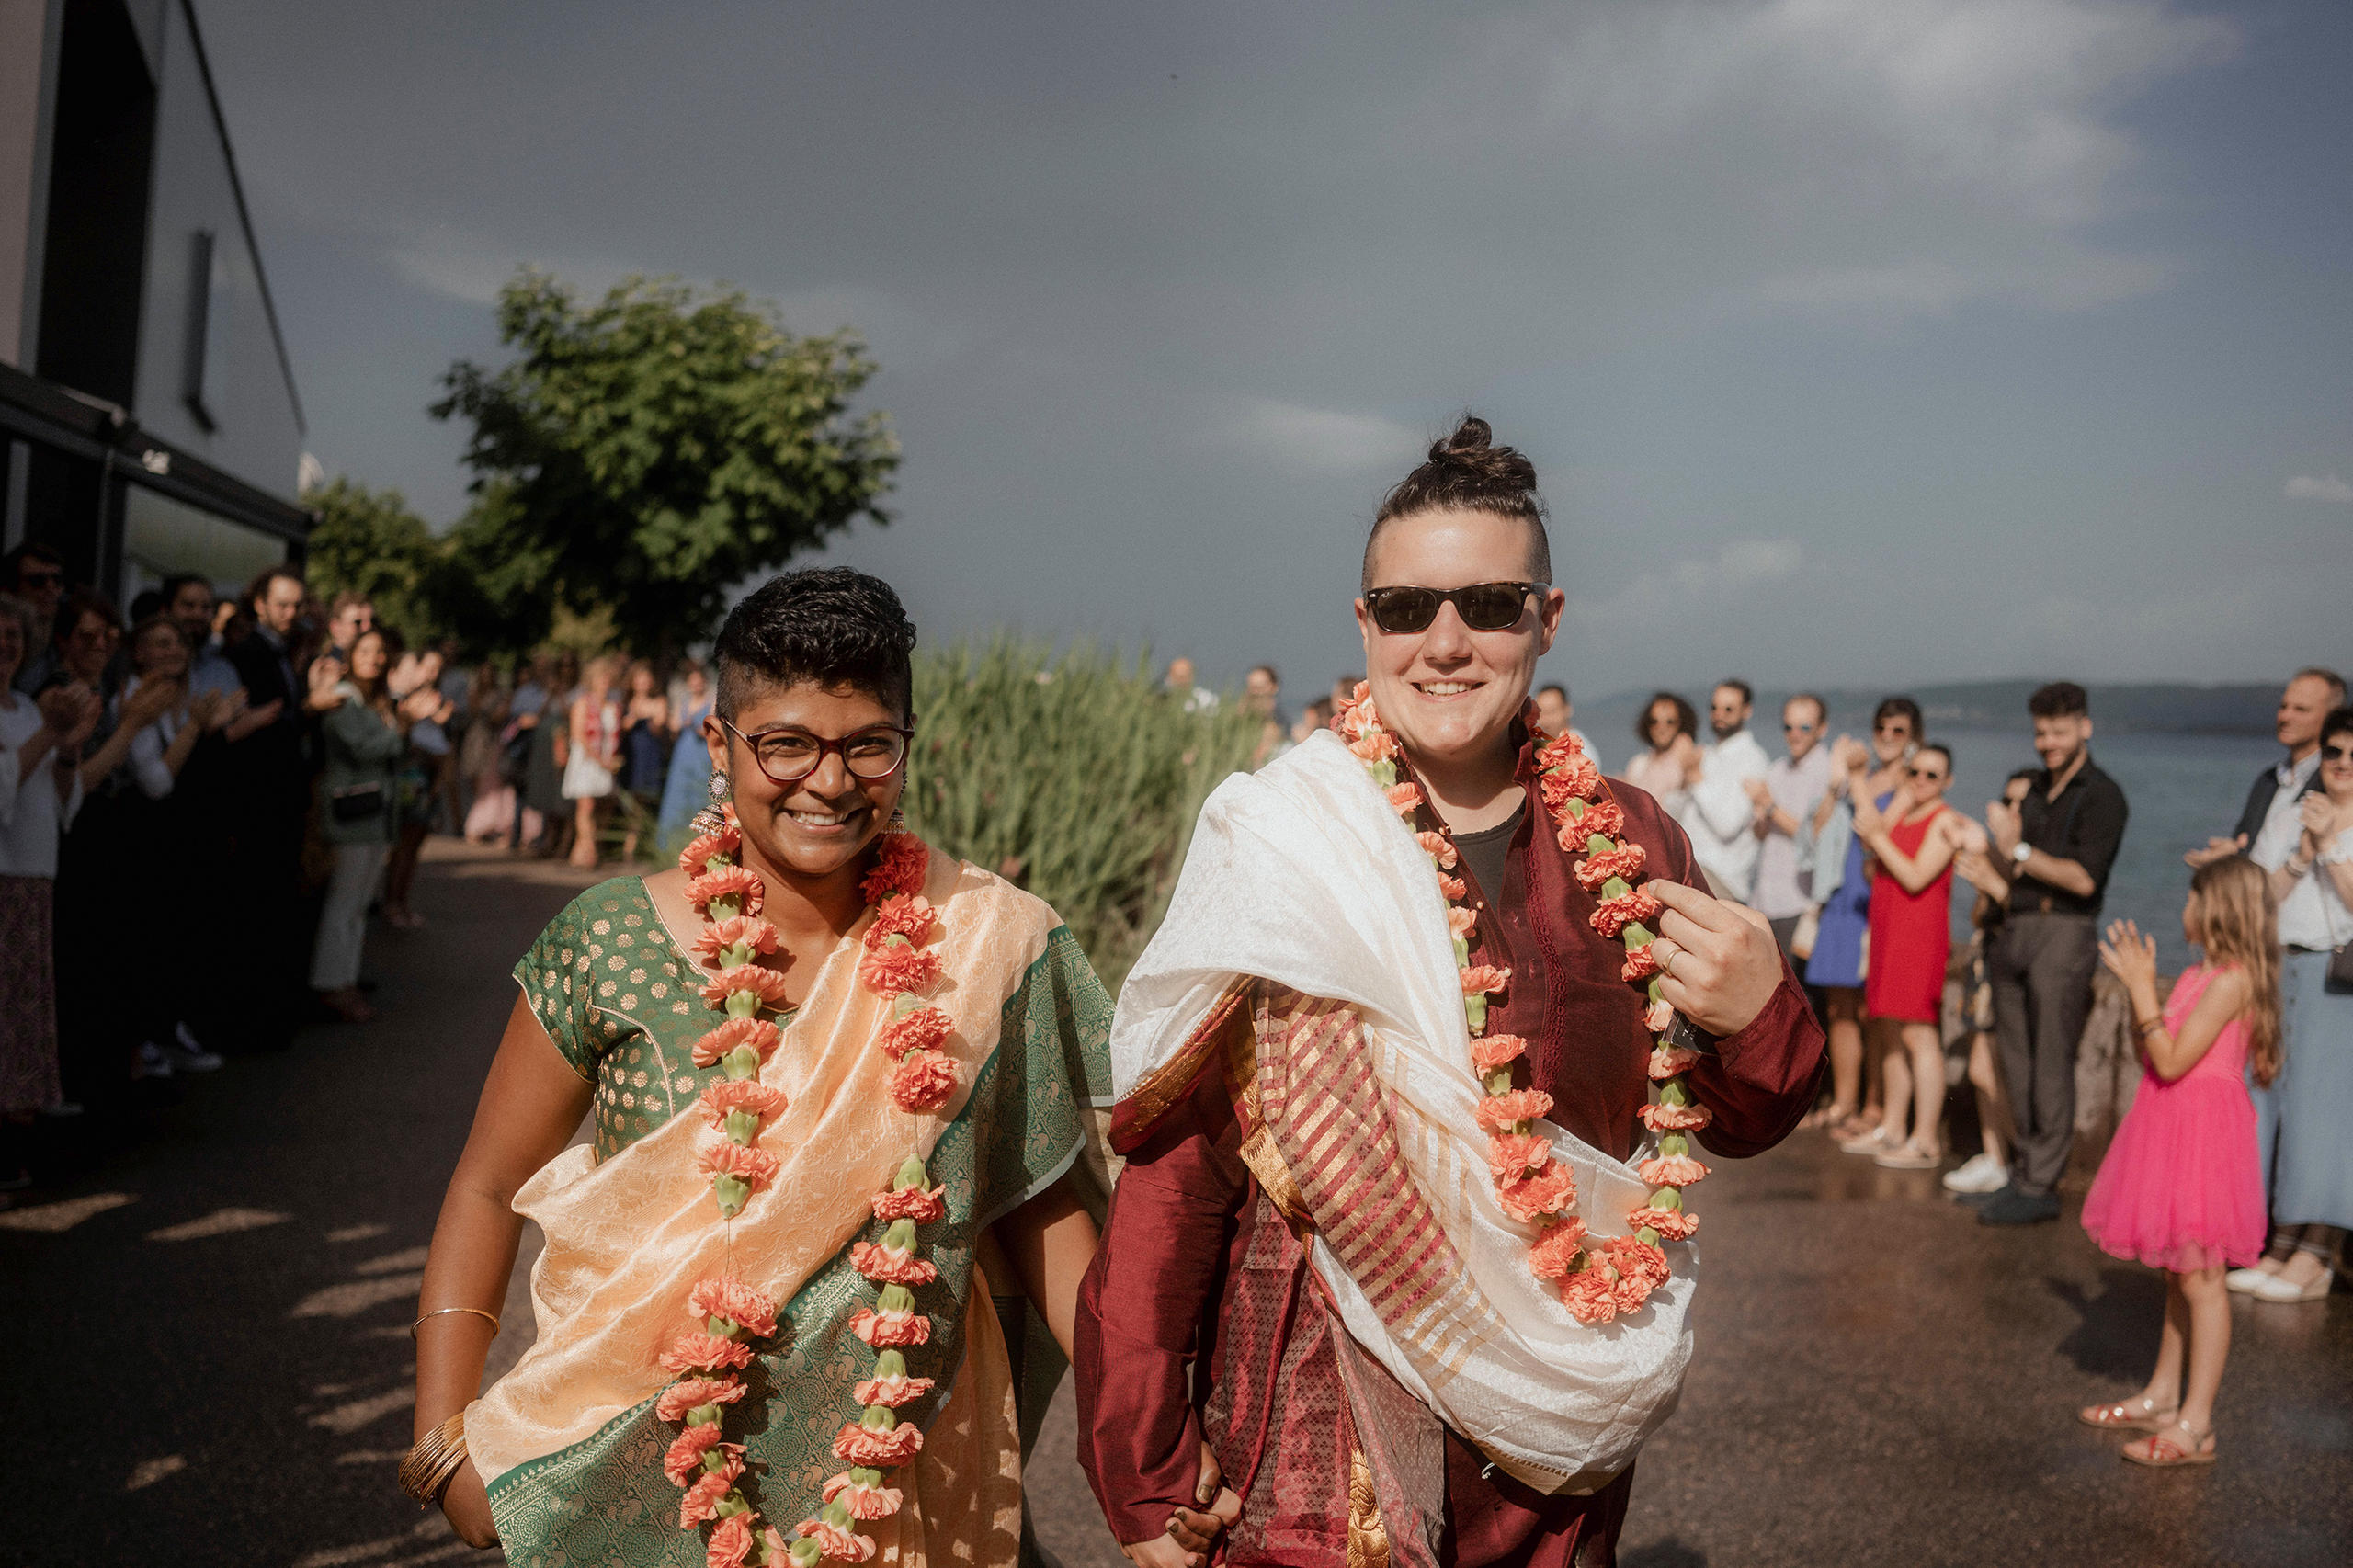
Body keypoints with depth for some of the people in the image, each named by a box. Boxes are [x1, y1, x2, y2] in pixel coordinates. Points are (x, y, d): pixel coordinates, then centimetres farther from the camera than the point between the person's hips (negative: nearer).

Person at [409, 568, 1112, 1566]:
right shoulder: (612, 946, -10)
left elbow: (1045, 1202, -4)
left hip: (906, 1482, 1)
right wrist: (445, 1441, -10)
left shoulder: (986, 944, -9)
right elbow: (488, 1190, -3)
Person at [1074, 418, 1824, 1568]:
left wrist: (1758, 1016, -13)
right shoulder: (1275, 847, -12)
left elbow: (1733, 1126, 8)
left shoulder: (1627, 844, -3)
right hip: (1311, 1454, -3)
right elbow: (1174, 1163, -12)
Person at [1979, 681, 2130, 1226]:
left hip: (2063, 932, -7)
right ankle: (2023, 1171, 17)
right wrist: (2002, 847, -3)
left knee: (2050, 1063, -6)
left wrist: (2019, 850, -10)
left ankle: (2041, 1186, -2)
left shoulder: (2101, 795, -4)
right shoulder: (2036, 793, 18)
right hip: (2016, 931, 7)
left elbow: (2084, 878, -14)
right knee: (2017, 1062, 9)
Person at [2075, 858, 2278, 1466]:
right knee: (2179, 1275, 17)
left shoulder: (2230, 981, -18)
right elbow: (2151, 1057, 11)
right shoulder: (2199, 975, 11)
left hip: (2202, 1135, -10)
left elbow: (2171, 1060, -22)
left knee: (2201, 1279, -4)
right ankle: (2162, 1397, 26)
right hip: (2174, 1130, 10)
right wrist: (2137, 982, 7)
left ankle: (2196, 1424, 1)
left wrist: (2142, 986, -18)